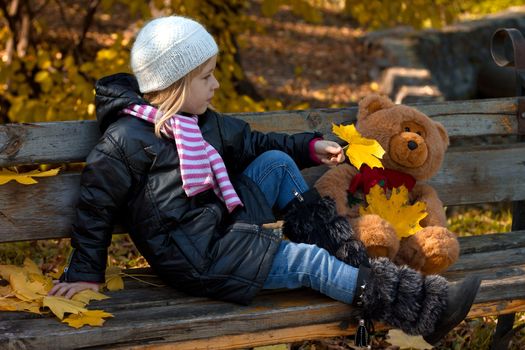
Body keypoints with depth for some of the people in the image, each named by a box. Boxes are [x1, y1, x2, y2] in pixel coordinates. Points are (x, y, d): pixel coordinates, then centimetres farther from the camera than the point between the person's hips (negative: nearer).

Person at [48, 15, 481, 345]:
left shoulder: (203, 123, 10)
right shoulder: (127, 138, -15)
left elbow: (253, 143, 25)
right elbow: (97, 203, -10)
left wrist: (310, 147, 17)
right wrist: (85, 273, -8)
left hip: (224, 227, 9)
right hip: (196, 258, -9)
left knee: (276, 163, 1)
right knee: (307, 262, -16)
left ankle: (351, 257, 0)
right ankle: (427, 309, -16)